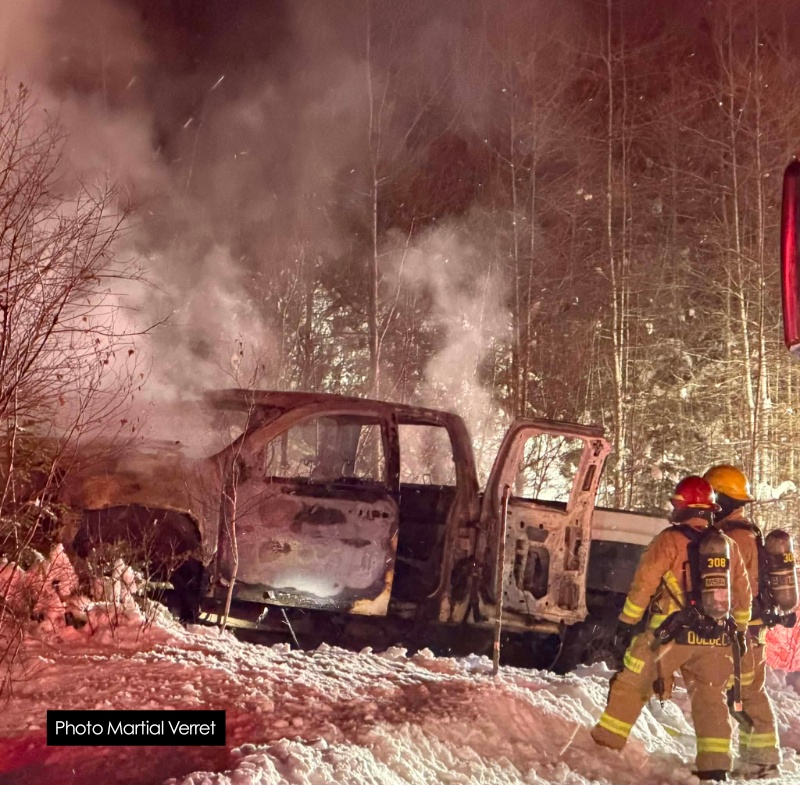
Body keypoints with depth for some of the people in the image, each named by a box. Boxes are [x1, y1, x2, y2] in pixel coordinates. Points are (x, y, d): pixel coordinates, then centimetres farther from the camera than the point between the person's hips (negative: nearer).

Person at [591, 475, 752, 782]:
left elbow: (643, 584, -10)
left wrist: (626, 622, -1)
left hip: (673, 633, -5)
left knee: (631, 683, 7)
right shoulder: (729, 545, 9)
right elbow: (743, 594, 15)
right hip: (716, 639, 5)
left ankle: (606, 742, 11)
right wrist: (740, 630, 26)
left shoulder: (670, 540, -9)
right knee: (710, 698, 12)